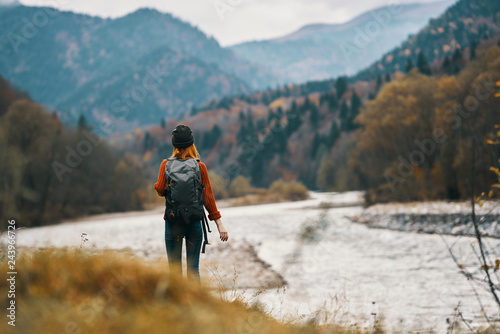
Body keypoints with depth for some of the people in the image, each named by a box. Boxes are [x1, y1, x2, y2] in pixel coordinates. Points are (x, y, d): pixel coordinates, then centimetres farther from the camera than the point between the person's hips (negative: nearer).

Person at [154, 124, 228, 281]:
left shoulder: (166, 164, -2)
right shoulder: (200, 167, -2)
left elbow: (160, 190, -7)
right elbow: (208, 197, -2)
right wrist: (219, 223, 1)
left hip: (173, 221, 0)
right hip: (194, 221, 0)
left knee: (174, 268, 4)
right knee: (193, 268, 6)